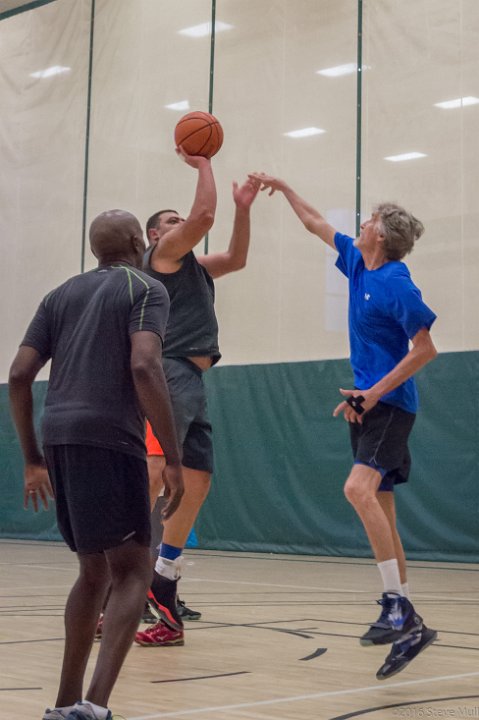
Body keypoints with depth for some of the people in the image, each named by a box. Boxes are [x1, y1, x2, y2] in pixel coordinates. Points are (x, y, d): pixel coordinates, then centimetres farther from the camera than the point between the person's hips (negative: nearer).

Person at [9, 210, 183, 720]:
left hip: (58, 436, 7)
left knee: (94, 570, 19)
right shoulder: (145, 288, 3)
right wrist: (172, 459, -13)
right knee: (132, 569, -3)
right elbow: (144, 367, -14)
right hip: (109, 439, -6)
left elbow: (18, 376, 13)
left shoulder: (61, 295, 21)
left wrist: (33, 459, 19)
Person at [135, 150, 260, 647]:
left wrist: (243, 209, 22)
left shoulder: (192, 267, 28)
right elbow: (204, 214, -9)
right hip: (170, 373, -10)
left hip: (193, 382, 10)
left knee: (196, 484, 5)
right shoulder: (163, 252, 4)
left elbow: (236, 259, 32)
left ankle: (162, 595, 8)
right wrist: (202, 163, 4)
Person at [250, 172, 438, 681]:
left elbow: (425, 349, -16)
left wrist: (375, 392, -20)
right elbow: (317, 225, 25)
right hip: (368, 404, 9)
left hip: (389, 405, -9)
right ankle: (406, 624, 12)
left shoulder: (396, 285, -14)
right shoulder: (357, 263, 10)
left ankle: (398, 605, -25)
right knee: (378, 509, 8)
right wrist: (283, 189, 31)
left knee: (359, 489, -27)